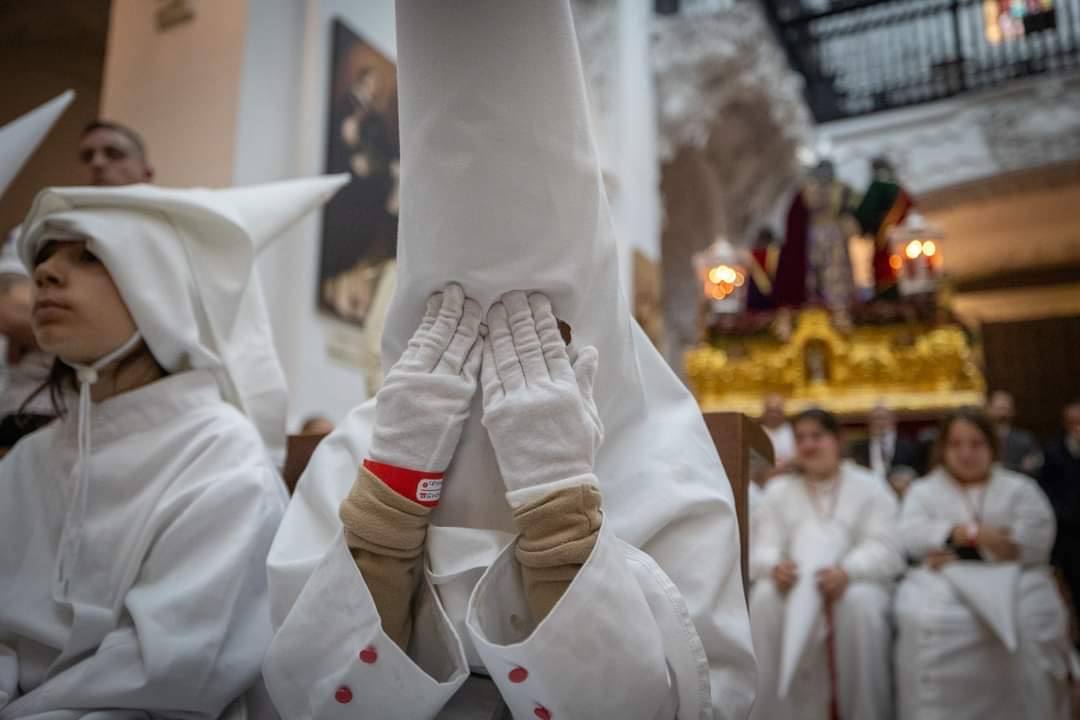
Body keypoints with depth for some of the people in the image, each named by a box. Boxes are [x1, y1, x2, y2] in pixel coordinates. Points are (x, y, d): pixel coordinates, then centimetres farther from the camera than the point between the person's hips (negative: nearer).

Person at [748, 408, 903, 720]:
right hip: (794, 582, 2)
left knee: (859, 603, -35)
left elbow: (885, 549, -7)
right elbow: (762, 548, 1)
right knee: (765, 600, -30)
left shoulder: (869, 488, 6)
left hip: (856, 582, -1)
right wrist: (775, 566, -24)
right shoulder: (777, 491, 12)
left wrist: (847, 571, -27)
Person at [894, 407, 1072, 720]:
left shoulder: (1020, 488, 15)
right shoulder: (922, 490, 16)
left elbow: (1035, 541, -2)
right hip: (945, 580, 0)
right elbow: (911, 536, -2)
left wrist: (961, 550, -11)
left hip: (1012, 578, 1)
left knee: (1032, 620, -30)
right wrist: (972, 533, -17)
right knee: (924, 618, -30)